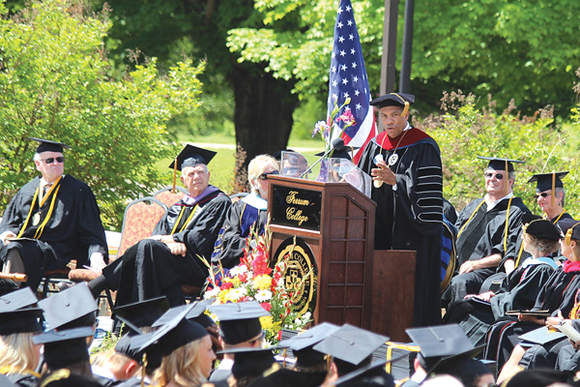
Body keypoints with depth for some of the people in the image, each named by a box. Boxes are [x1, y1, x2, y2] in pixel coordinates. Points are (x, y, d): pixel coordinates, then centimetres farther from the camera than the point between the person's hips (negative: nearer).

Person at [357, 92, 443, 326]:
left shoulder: (423, 147, -6)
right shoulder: (376, 145, 14)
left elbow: (426, 190, -15)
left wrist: (395, 180, -26)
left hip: (410, 233, -6)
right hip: (379, 231, 6)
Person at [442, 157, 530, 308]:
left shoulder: (517, 212, 4)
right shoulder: (473, 206, 25)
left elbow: (511, 253, -6)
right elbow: (454, 238, 25)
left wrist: (474, 264, -14)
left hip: (487, 272, -6)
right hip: (458, 268, 6)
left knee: (460, 283, -36)